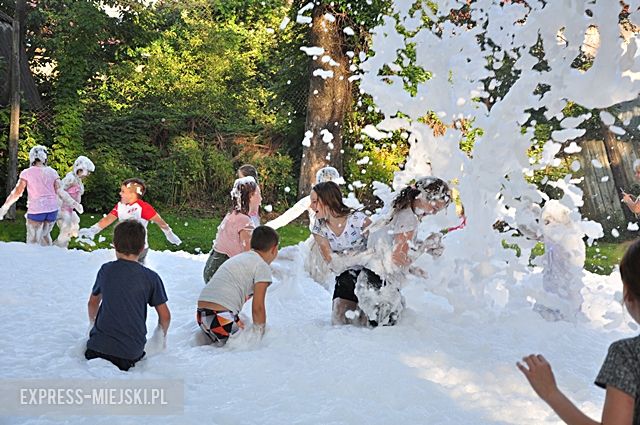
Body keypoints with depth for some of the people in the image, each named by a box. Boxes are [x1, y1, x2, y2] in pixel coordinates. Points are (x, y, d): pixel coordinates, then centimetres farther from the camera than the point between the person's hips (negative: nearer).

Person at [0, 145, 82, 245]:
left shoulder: (27, 173, -3)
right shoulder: (52, 172, 4)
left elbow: (17, 192, -6)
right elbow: (60, 191, -4)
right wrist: (74, 203, 1)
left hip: (36, 211, -3)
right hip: (52, 210, 4)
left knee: (32, 242, 5)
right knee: (45, 234, 24)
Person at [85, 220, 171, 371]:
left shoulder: (106, 270, 5)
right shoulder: (151, 277, -2)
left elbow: (93, 303, 21)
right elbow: (165, 316, 5)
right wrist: (162, 336, 25)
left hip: (99, 345, 2)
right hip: (132, 351, -2)